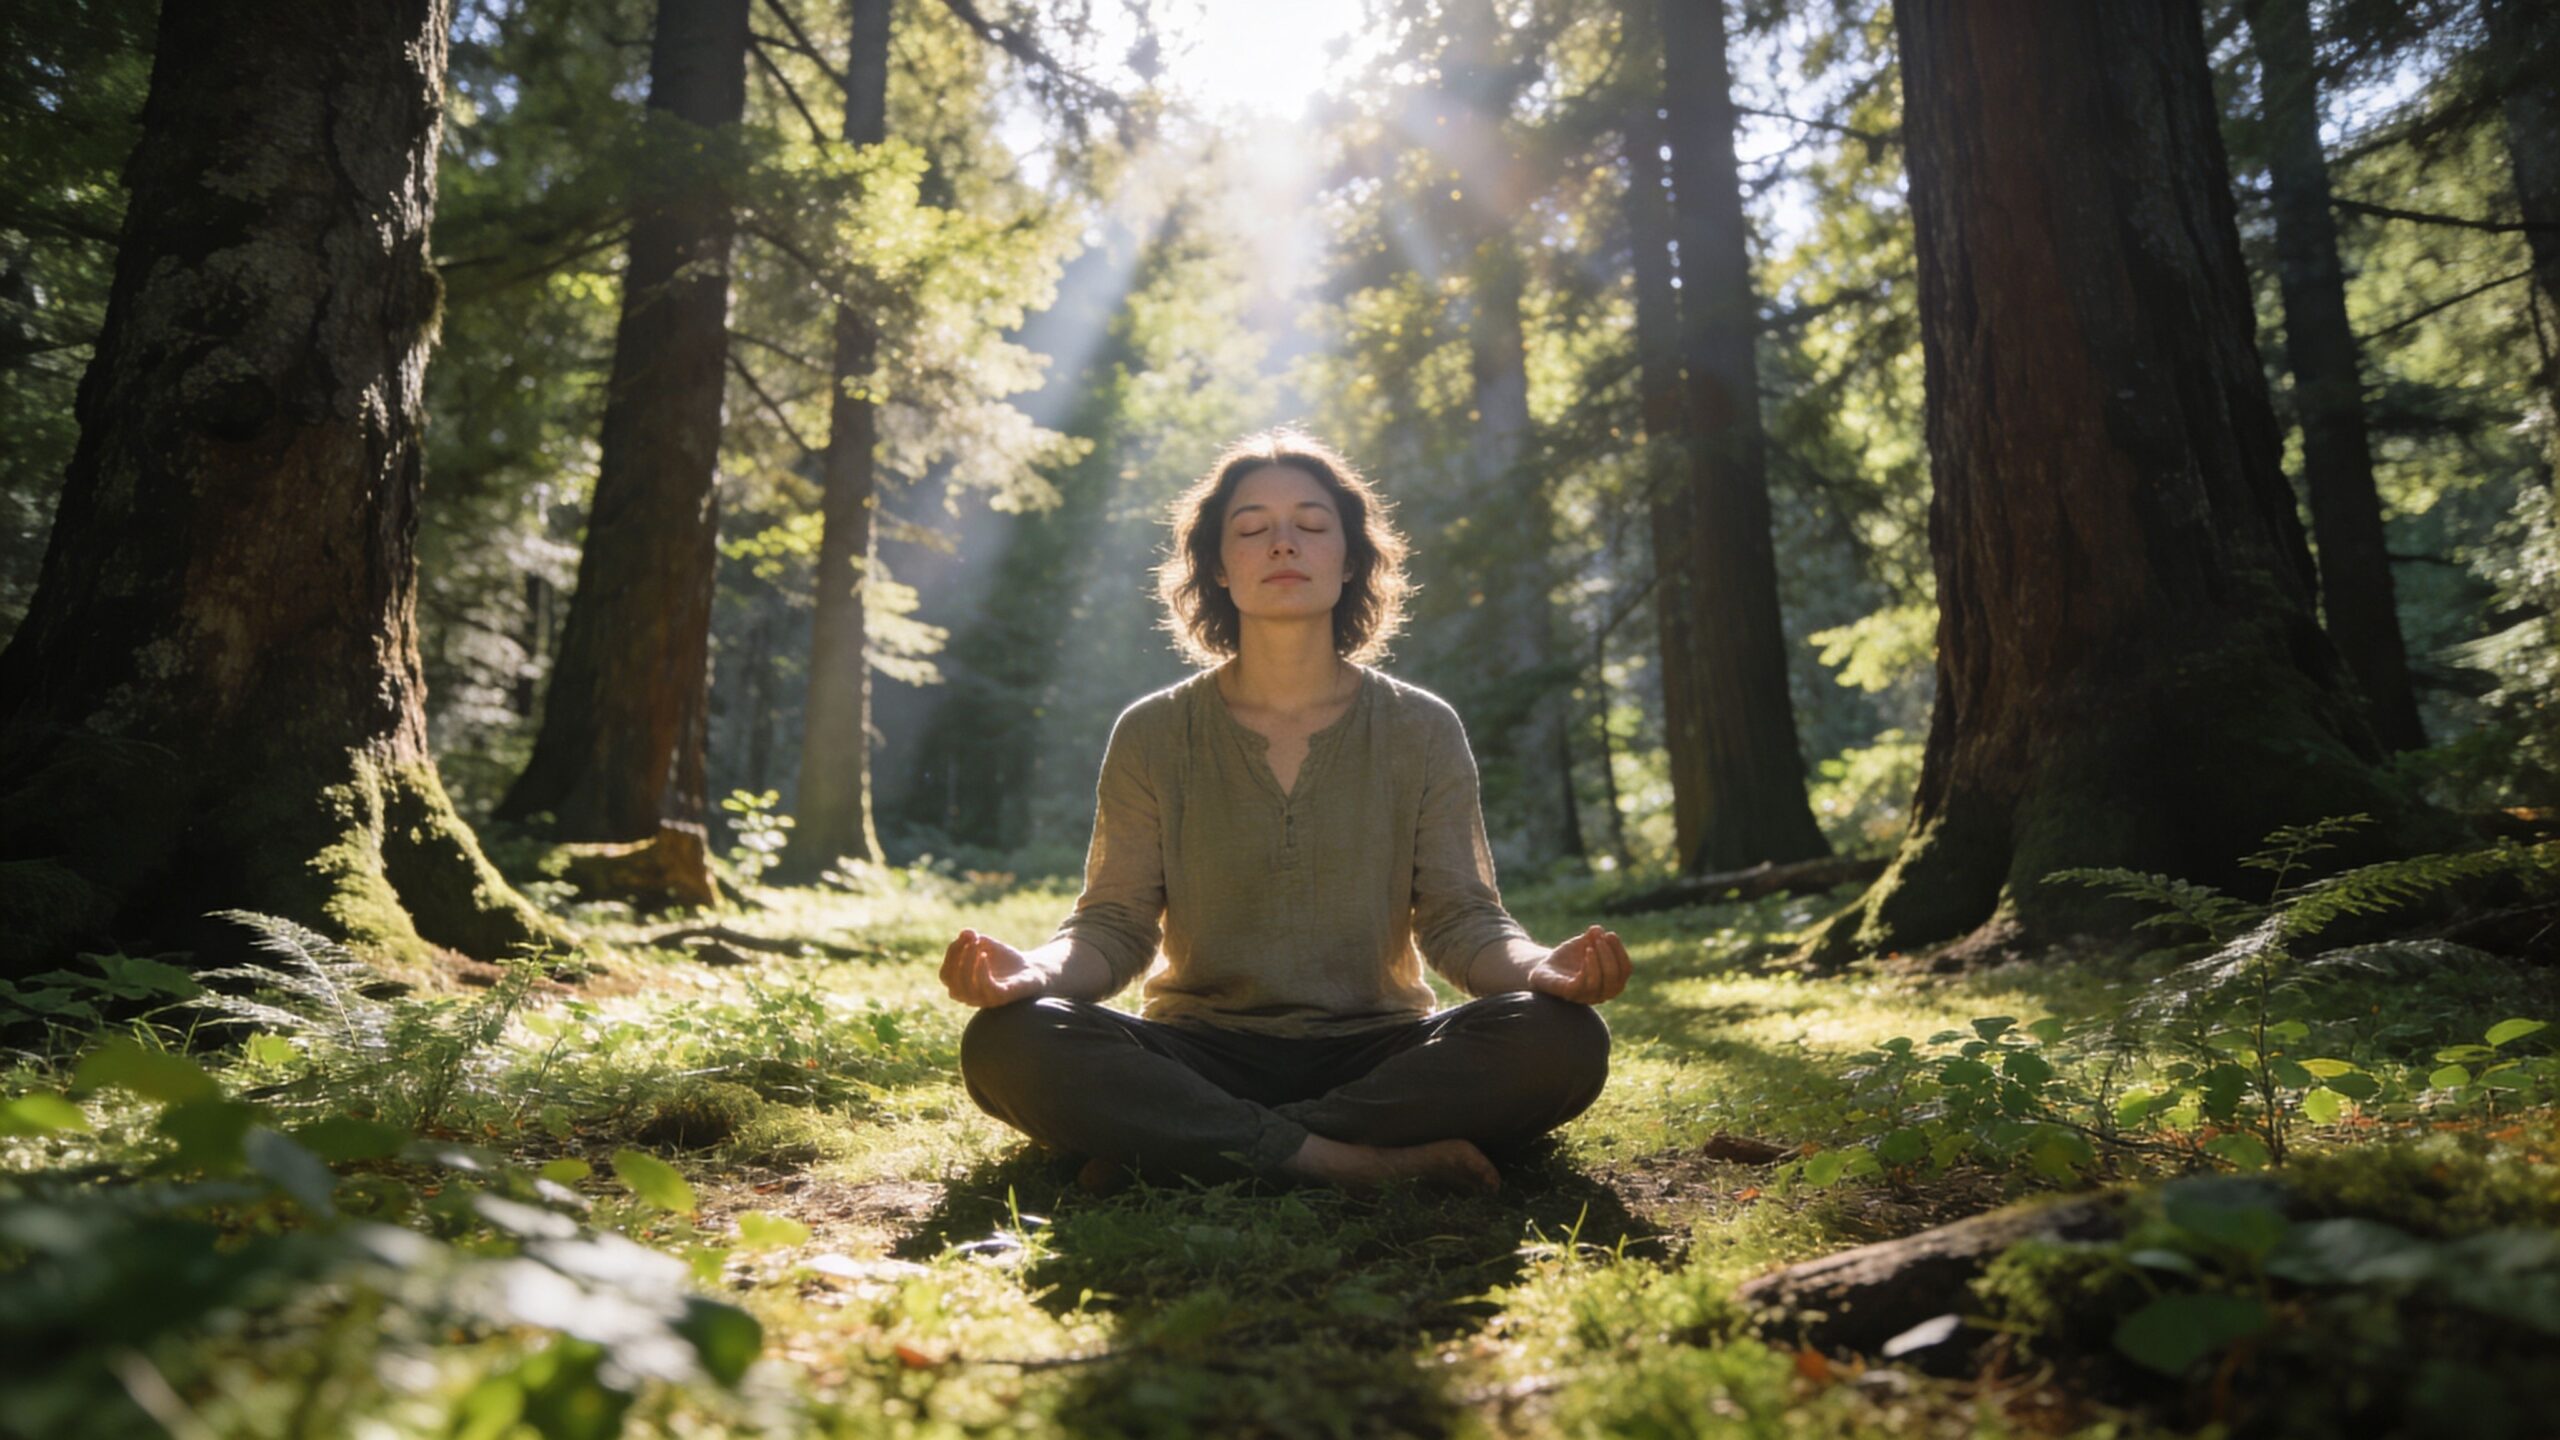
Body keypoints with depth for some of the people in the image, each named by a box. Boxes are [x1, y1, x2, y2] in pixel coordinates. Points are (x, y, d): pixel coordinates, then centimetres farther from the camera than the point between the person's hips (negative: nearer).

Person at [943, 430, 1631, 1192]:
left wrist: (1541, 968, -24)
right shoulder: (1153, 735, 4)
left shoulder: (1422, 730, 4)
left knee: (1560, 1039, -28)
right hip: (1199, 1056, -1)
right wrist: (1037, 970, -24)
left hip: (1372, 1054, 1)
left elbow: (1459, 918, -1)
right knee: (1009, 1040, -28)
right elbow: (1116, 922, -1)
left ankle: (1172, 1145, -23)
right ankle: (1352, 1161, -26)